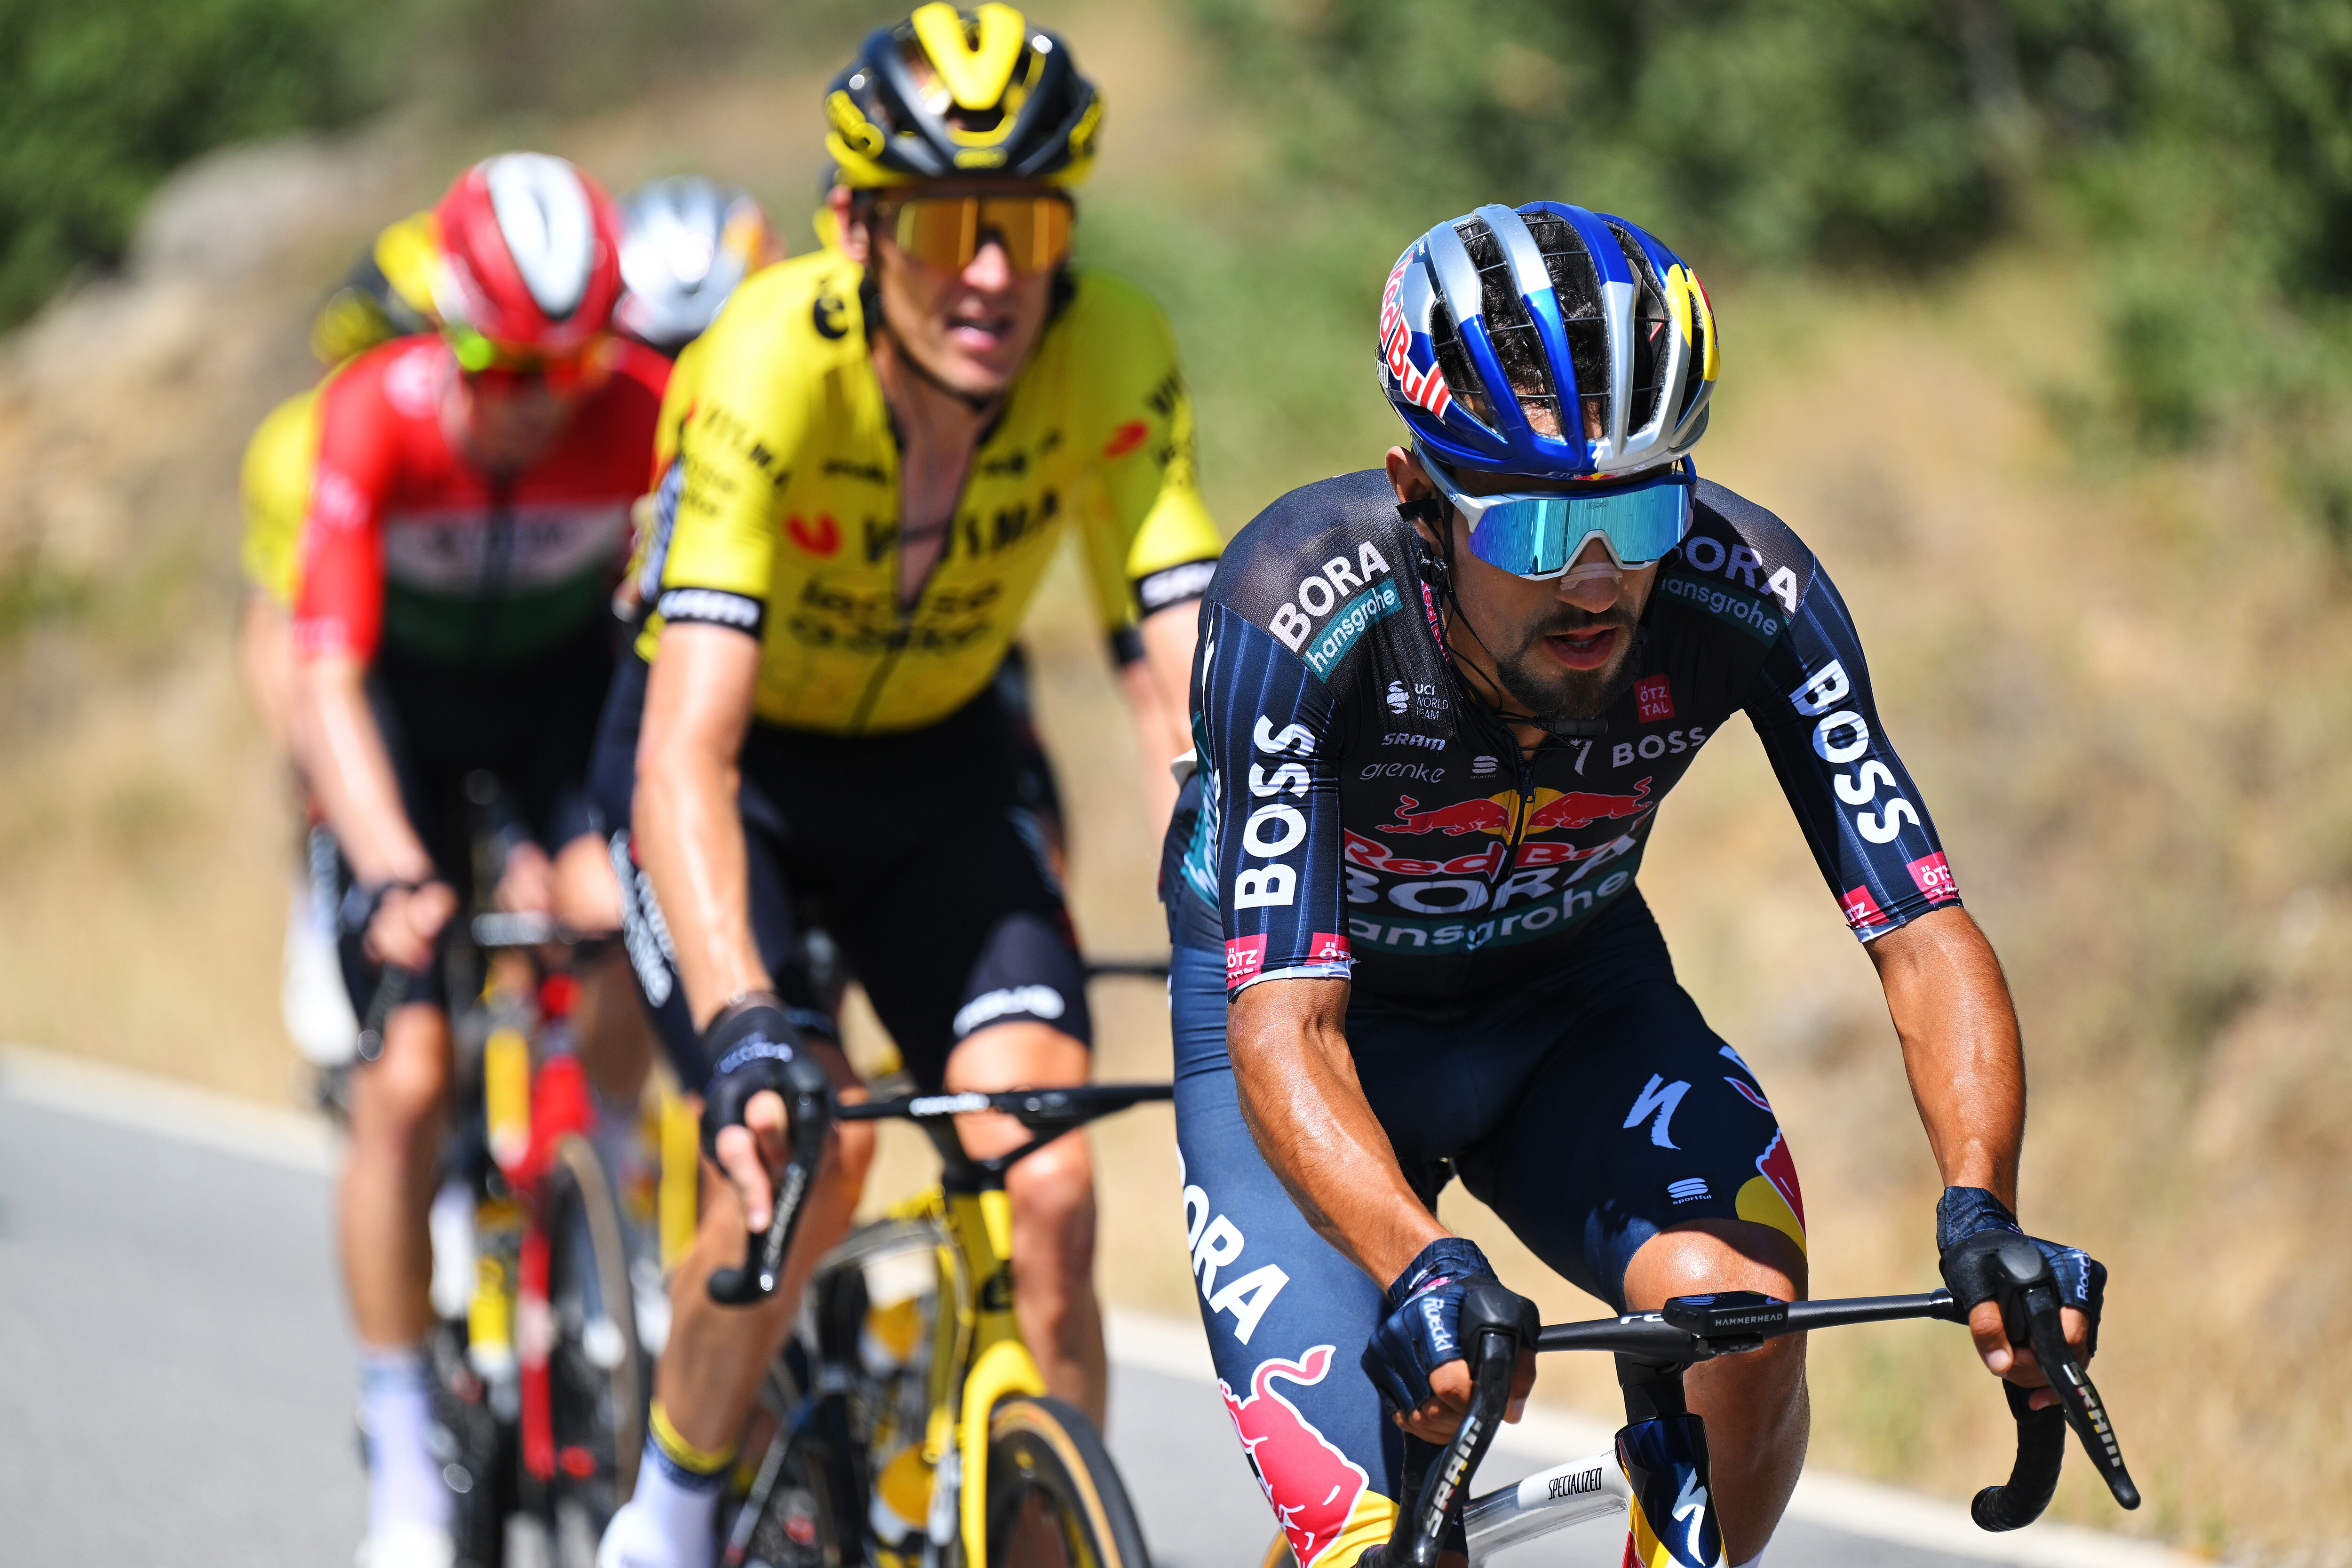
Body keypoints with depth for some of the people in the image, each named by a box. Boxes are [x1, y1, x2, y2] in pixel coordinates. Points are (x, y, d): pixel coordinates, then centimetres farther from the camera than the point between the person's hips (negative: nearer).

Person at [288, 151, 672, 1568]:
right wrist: (395, 877, -47)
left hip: (568, 677, 1)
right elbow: (327, 682, -34)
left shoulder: (646, 410, -28)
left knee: (626, 919, -29)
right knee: (407, 1076, -12)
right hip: (409, 695, -1)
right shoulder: (378, 415, -31)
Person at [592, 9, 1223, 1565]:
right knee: (802, 1153, -24)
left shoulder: (1113, 359, -26)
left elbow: (1194, 685, -29)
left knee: (1047, 1186, -16)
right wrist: (746, 1034, -55)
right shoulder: (773, 368, -34)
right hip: (737, 759, -3)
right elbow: (686, 759, -42)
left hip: (938, 763, 3)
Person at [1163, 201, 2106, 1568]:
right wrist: (1421, 1277, -57)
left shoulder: (1748, 597, -27)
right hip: (1315, 1005, -2)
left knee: (1742, 1307, -28)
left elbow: (1925, 937, -27)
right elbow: (1284, 1028, -40)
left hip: (1575, 999, 2)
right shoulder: (1301, 614, -34)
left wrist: (1983, 1217, -45)